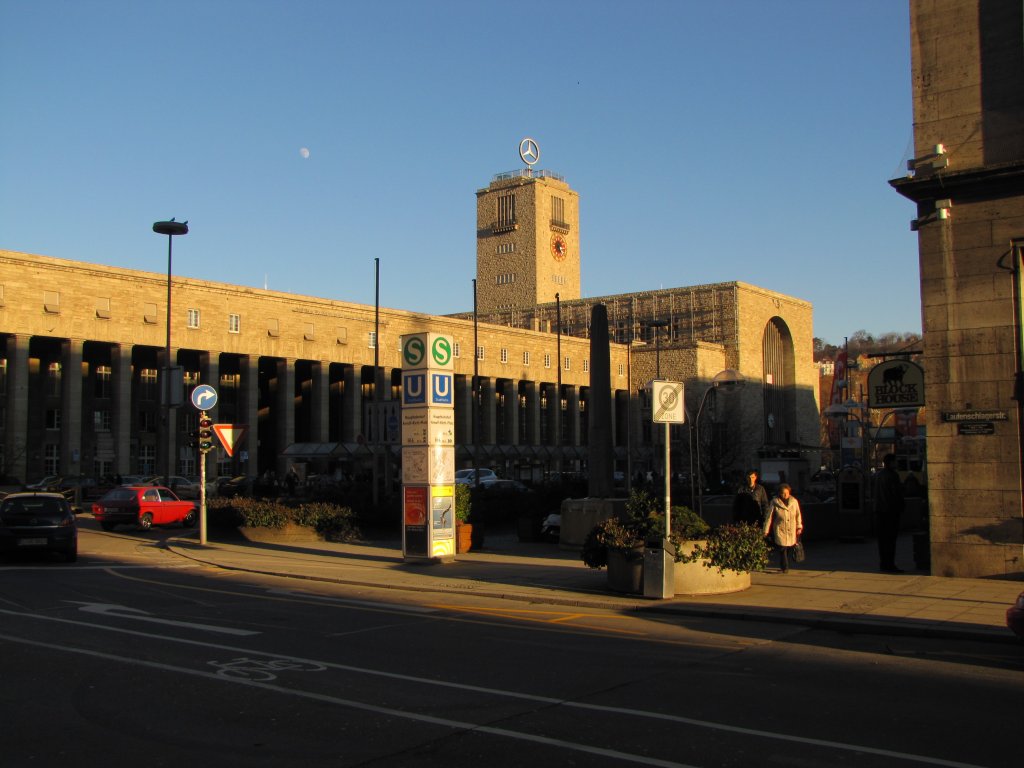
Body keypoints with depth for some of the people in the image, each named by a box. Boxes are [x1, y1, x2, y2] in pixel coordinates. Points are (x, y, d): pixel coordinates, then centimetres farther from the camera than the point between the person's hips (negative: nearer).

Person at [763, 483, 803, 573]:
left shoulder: (794, 501, 2)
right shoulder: (774, 502, -5)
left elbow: (798, 515, 14)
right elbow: (769, 517, -2)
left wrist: (799, 527, 10)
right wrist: (766, 531, -2)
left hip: (791, 530, 2)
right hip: (780, 530, -2)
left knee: (789, 548, 3)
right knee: (782, 548, -11)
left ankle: (785, 566, 21)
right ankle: (785, 567, -4)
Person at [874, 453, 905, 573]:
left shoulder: (878, 475, 12)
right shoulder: (892, 474, -11)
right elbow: (897, 493, -13)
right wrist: (901, 506, -2)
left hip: (879, 510, 7)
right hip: (891, 510, -7)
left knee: (883, 539, 10)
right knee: (890, 539, -6)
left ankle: (883, 565, 13)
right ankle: (889, 565, -7)